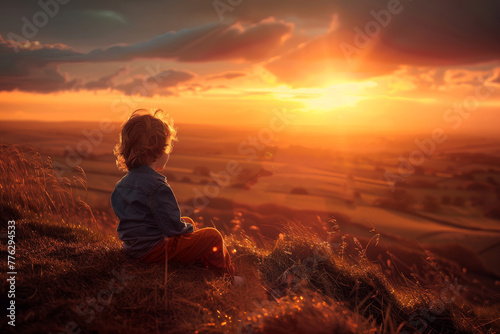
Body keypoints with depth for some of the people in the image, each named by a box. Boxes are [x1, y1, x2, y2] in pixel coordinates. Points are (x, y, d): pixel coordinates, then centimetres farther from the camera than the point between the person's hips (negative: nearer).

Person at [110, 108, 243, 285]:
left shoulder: (123, 183, 5)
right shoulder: (157, 187, -26)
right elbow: (173, 227, -24)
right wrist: (188, 228, 1)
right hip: (154, 249, -10)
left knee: (189, 223, 28)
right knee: (213, 236, -2)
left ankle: (206, 265, 34)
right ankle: (227, 278, 20)